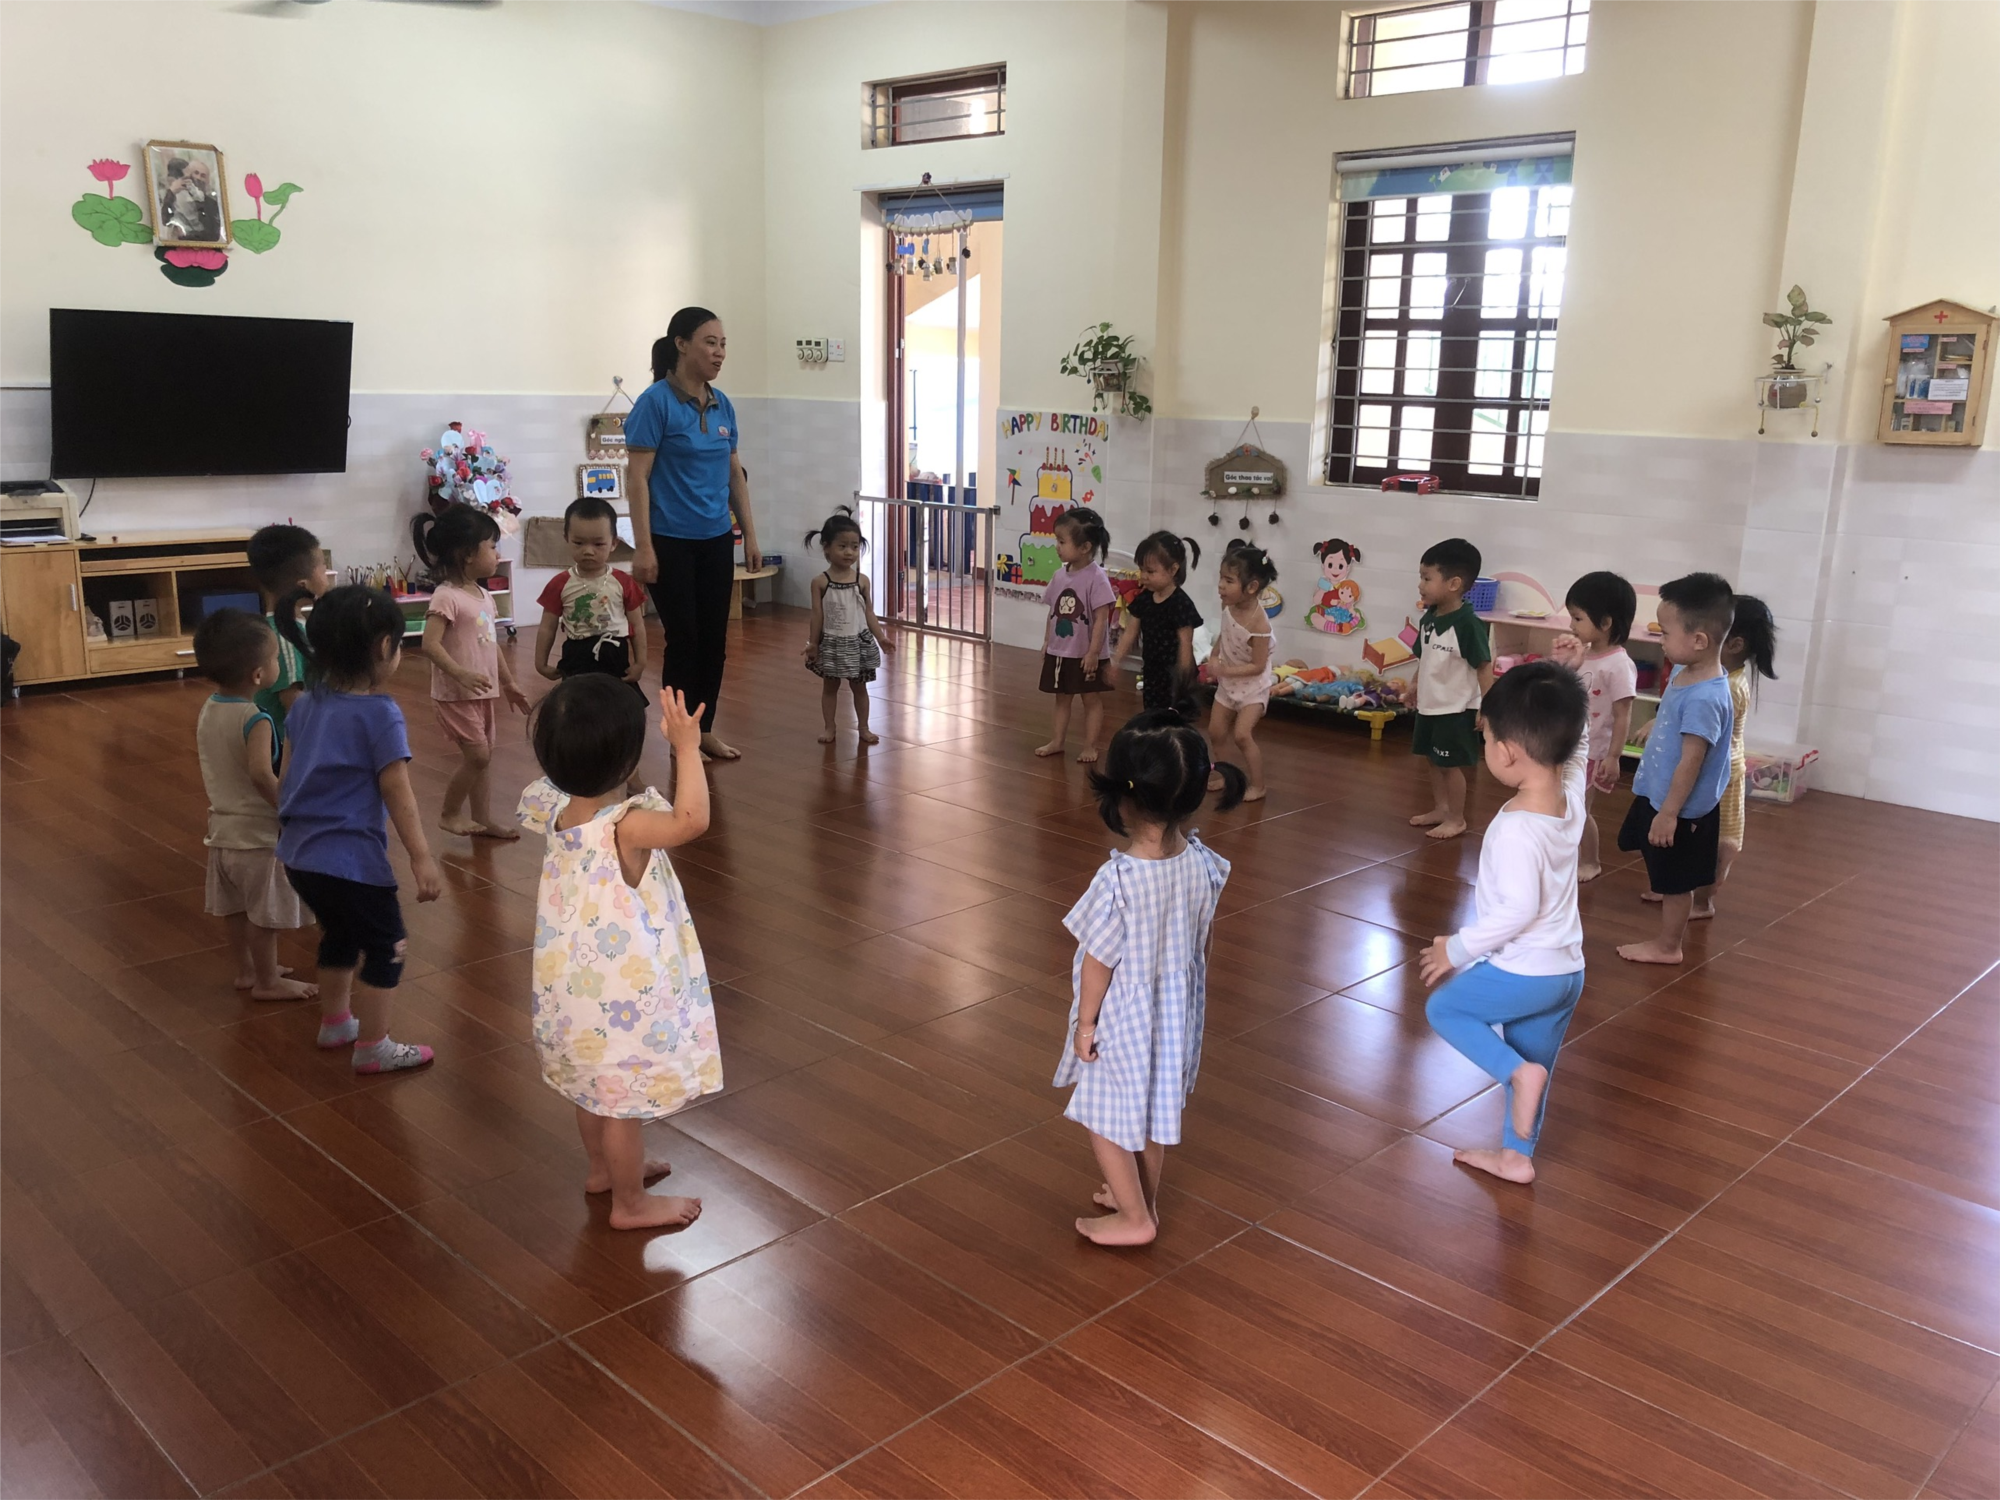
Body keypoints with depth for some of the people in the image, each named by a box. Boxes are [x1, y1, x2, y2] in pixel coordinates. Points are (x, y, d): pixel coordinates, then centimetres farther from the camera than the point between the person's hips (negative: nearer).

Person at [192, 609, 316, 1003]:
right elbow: (261, 773, -37)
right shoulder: (255, 721, -25)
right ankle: (268, 982, 19)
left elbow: (207, 765, 12)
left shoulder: (207, 711, 1)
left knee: (238, 907, 21)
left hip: (223, 828, 8)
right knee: (265, 913, 7)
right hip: (259, 833, -8)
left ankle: (247, 970, 35)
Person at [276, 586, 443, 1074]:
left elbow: (288, 776, 13)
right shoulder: (381, 713, -16)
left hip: (298, 853, 8)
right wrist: (421, 858, -15)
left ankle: (335, 1023, 43)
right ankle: (372, 1047, 13)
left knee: (340, 934, 27)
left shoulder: (306, 704, 6)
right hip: (351, 859, -8)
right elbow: (398, 795, -17)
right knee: (385, 946, 7)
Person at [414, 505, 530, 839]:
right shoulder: (446, 597, -18)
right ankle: (450, 814, 11)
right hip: (455, 694, -9)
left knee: (484, 756, 13)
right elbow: (430, 644, -26)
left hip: (483, 692, 9)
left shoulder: (483, 595, 9)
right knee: (477, 755, -7)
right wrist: (461, 674, -37)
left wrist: (508, 683, 20)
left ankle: (483, 820, 22)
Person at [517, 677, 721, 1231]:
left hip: (573, 984, 8)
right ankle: (630, 1202, 26)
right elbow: (691, 819, -42)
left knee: (593, 1087, 26)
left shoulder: (558, 811, -6)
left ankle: (603, 1168, 47)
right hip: (620, 995, -8)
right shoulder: (625, 826, -30)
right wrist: (687, 747, -35)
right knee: (623, 1099, 10)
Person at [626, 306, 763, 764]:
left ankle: (706, 728, 24)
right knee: (683, 639, 1)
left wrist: (750, 535, 12)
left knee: (714, 638, 10)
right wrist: (643, 547, -18)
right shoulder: (656, 402, -11)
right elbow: (637, 477, -14)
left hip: (716, 541, 6)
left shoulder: (722, 405, 7)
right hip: (672, 542, -6)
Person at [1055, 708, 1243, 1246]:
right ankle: (1143, 1198, 43)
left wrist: (1085, 1023, -6)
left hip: (1124, 1019, -6)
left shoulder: (1119, 880, -31)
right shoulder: (1202, 864, -13)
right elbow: (1201, 942, 1)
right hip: (1177, 1010, 7)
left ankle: (1134, 1217, 25)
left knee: (1102, 1115, 14)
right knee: (1156, 1106, 25)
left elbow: (1098, 962, -20)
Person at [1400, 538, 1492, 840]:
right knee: (1434, 760, 19)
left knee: (1452, 764, 2)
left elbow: (1484, 667, -20)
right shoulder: (1428, 619, 1)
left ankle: (1457, 819, 16)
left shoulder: (1468, 623, -22)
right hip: (1430, 705, 8)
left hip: (1456, 709, -8)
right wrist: (1415, 688, 21)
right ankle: (1440, 808, 34)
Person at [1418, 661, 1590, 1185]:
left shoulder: (1515, 828, -28)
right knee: (1532, 1064, 22)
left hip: (1522, 971, -8)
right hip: (1568, 969, 8)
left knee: (1444, 1007, 15)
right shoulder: (1571, 794, -6)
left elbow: (1517, 911, -30)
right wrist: (1560, 697, 6)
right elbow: (1578, 746, 15)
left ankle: (1518, 1072, -2)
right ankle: (1516, 1155, 36)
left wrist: (1456, 949, -19)